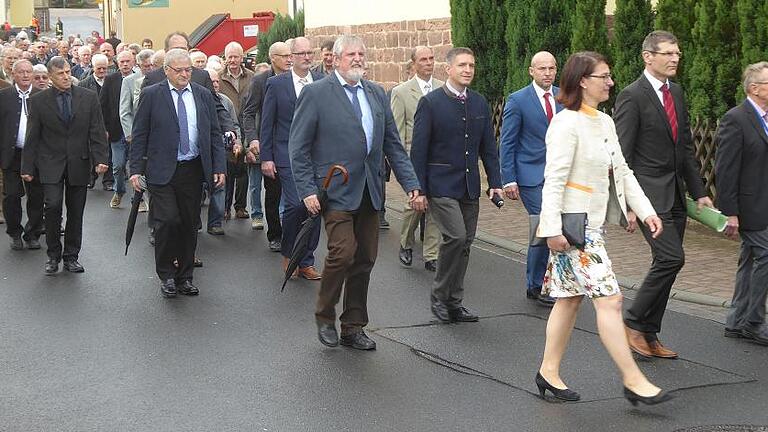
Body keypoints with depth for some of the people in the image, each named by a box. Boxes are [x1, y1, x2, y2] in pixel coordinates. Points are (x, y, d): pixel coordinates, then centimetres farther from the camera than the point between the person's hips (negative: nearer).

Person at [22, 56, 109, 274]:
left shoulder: (88, 98, 3)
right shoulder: (38, 101, 1)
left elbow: (97, 132, 2)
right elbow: (32, 137, 3)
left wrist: (100, 159, -10)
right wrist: (27, 167, 0)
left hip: (79, 164, 2)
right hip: (51, 164, -1)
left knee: (76, 213, 6)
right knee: (53, 205, -15)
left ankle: (71, 257, 19)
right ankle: (53, 255, 2)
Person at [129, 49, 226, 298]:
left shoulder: (203, 95, 8)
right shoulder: (151, 95, 0)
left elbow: (214, 134, 10)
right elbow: (139, 135, 0)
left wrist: (219, 168, 2)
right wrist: (136, 170, -6)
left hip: (193, 170, 3)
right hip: (162, 171, -3)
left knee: (190, 224, 7)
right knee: (167, 221, -11)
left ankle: (185, 277, 19)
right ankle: (166, 275, 6)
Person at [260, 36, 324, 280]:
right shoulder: (276, 84, 0)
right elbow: (266, 124, 1)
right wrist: (266, 158, -4)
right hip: (288, 156, -3)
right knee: (296, 204, -14)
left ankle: (306, 262, 15)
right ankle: (288, 252, 10)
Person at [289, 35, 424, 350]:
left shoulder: (376, 94, 12)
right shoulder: (316, 93, -4)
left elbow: (393, 145, 14)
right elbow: (298, 147, -4)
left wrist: (412, 185, 5)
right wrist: (307, 190, -11)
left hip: (369, 192, 6)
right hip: (336, 191, -5)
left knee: (364, 260, 7)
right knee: (343, 252, -16)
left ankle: (353, 327, 20)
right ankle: (324, 318, 7)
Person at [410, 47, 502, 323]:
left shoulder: (480, 103, 10)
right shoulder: (430, 103, -6)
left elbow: (488, 147, 14)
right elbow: (418, 149, -7)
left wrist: (495, 183, 6)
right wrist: (418, 189, -10)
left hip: (470, 187, 6)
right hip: (441, 185, -6)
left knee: (465, 243, 8)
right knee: (456, 236, -18)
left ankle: (454, 302, 19)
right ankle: (439, 297, -1)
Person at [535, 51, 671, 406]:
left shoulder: (605, 123, 13)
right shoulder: (567, 123, -15)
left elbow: (622, 171, 16)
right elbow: (554, 179, -18)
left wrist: (646, 211, 8)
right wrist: (553, 229, -21)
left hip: (592, 224, 10)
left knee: (571, 298, 14)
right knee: (609, 299, -9)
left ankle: (549, 372, 23)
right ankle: (632, 380, -4)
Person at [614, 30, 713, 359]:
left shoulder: (676, 92, 13)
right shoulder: (632, 96, -11)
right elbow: (622, 156, -13)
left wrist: (698, 192, 13)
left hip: (675, 194, 8)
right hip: (649, 193, -8)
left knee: (666, 264, 8)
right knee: (671, 258, -15)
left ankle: (649, 335, 17)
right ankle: (633, 323, 0)